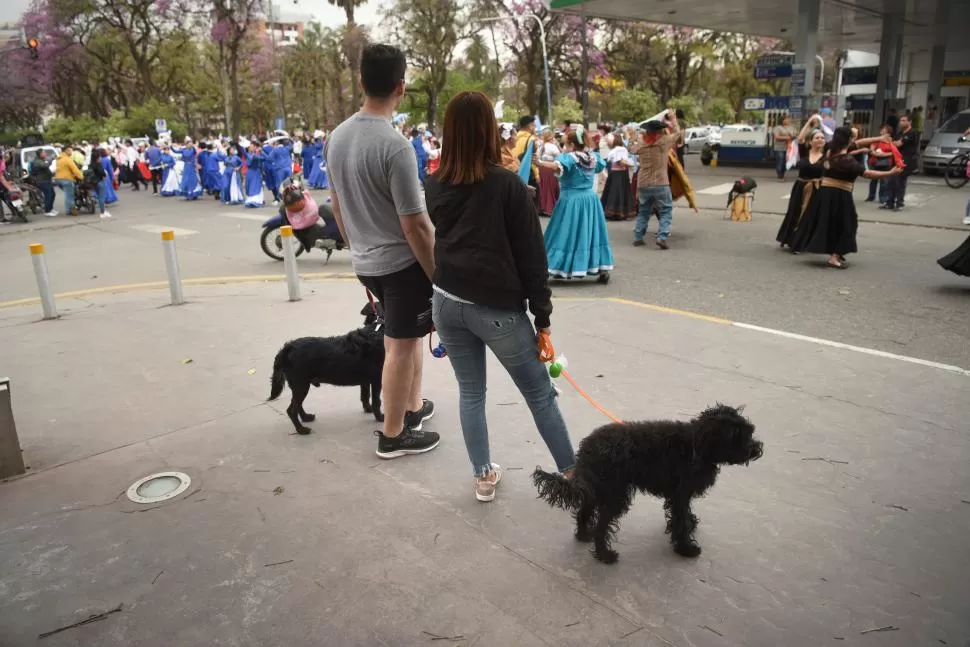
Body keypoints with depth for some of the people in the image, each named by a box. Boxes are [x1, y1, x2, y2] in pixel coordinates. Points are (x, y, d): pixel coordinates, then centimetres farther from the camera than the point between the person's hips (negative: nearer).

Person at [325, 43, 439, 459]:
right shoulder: (395, 146, -22)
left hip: (366, 262, 8)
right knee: (400, 347, 6)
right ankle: (393, 435, 19)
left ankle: (413, 406, 39)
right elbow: (415, 225, -21)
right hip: (402, 262, -8)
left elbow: (337, 206, 12)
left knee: (406, 336, 24)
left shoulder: (338, 136, 3)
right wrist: (438, 276, -11)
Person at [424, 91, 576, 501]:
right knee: (540, 393, 9)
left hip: (447, 302, 5)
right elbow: (531, 256, -10)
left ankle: (483, 476, 25)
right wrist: (543, 316, -4)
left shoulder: (434, 186, 3)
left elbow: (434, 244, 11)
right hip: (497, 307, -4)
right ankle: (573, 474, 21)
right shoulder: (508, 185, -12)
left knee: (470, 392, 16)